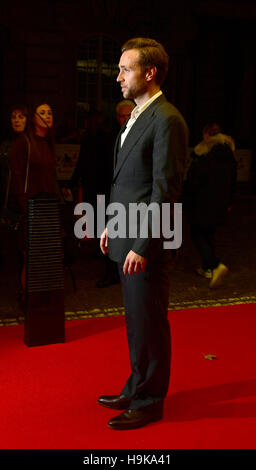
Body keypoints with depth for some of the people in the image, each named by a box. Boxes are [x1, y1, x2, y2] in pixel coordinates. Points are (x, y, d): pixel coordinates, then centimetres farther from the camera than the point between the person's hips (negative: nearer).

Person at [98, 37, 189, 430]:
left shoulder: (167, 120, -15)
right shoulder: (137, 116, 15)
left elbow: (165, 190, -19)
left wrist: (142, 246, -20)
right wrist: (112, 225, 16)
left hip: (146, 244, -9)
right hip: (127, 239, 9)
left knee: (149, 324, 4)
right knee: (137, 321, 19)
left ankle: (149, 402, 20)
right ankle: (137, 389, 35)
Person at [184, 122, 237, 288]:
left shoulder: (202, 155, -13)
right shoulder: (230, 156, 7)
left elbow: (192, 181, -12)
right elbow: (233, 182, 14)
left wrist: (187, 200, -3)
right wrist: (229, 203, 22)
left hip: (202, 203, -6)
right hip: (220, 204, 6)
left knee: (197, 233, 2)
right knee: (210, 233, 18)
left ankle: (216, 265, -17)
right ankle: (207, 268, 22)